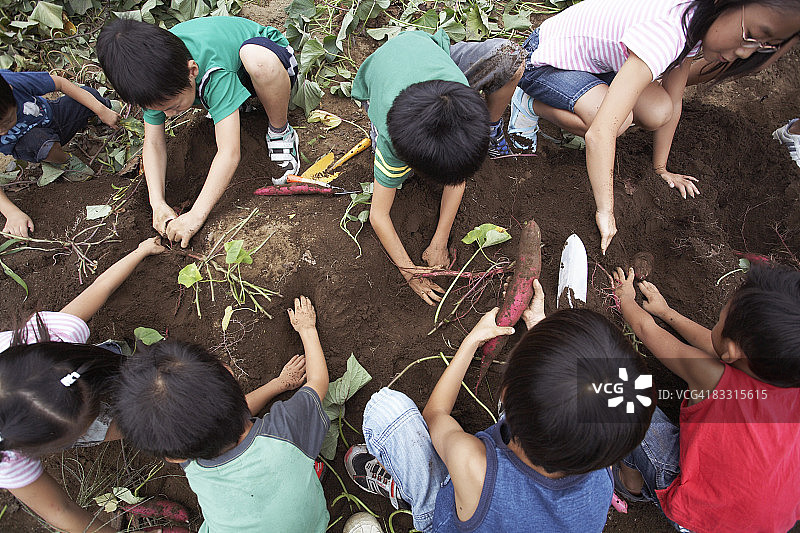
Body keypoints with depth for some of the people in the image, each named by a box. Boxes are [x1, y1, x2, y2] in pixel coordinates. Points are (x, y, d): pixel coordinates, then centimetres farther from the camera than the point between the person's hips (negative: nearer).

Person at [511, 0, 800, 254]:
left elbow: (673, 104, 2)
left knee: (657, 113, -13)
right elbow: (599, 134, -43)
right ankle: (531, 103, -7)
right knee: (617, 120, -32)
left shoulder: (694, 24, -10)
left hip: (593, 58, 8)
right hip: (546, 60, -8)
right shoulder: (665, 35, -37)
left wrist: (660, 168, 5)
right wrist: (605, 213, -36)